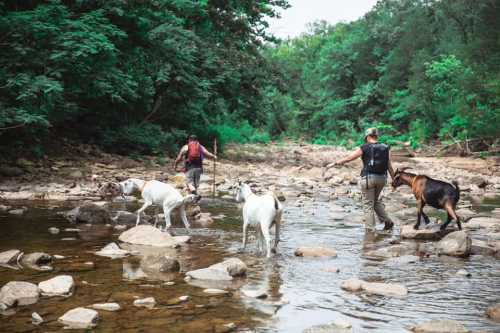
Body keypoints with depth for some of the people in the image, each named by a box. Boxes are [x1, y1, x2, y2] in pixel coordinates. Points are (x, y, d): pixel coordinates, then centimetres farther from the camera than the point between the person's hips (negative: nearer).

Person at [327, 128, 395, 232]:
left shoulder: (364, 148, -5)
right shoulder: (385, 148, 5)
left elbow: (348, 158, -1)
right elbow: (389, 166, 5)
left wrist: (334, 163, 9)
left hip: (368, 177, -5)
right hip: (382, 178, 5)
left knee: (368, 204, 4)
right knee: (376, 200, 26)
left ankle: (370, 229, 3)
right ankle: (387, 221, 18)